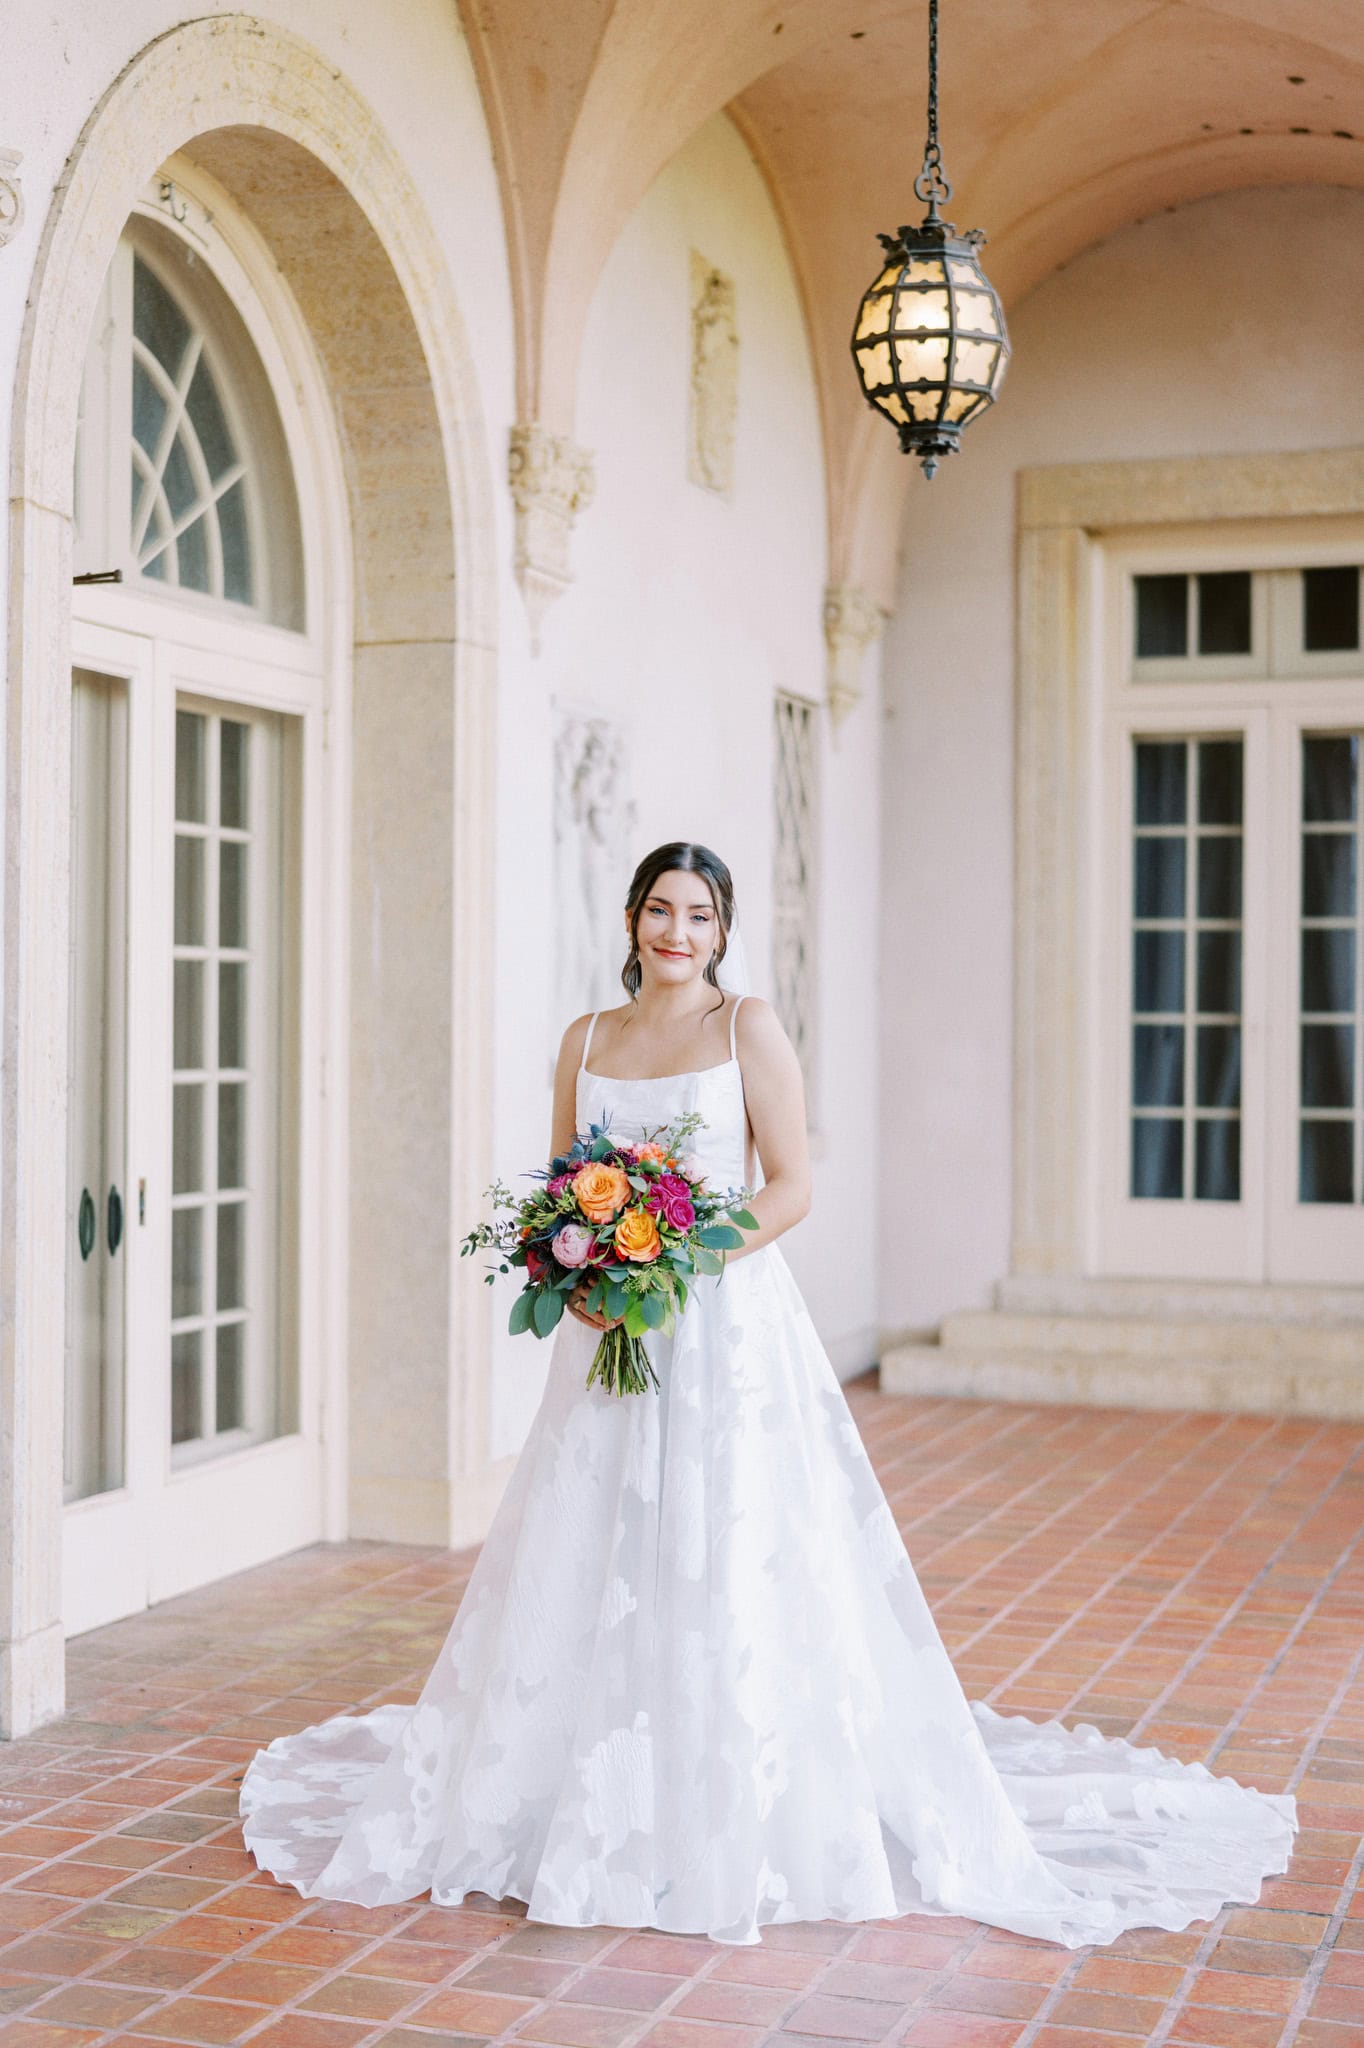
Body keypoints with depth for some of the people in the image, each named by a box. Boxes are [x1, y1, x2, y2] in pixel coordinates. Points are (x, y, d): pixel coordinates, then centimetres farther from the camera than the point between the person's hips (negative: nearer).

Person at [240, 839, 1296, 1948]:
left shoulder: (749, 1026, -1)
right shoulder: (586, 1040, 11)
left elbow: (791, 1185, -6)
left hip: (727, 1327, -4)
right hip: (609, 1336, 4)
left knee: (726, 1573, -4)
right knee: (591, 1574, 6)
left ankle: (750, 1819, 7)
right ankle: (598, 1810, 19)